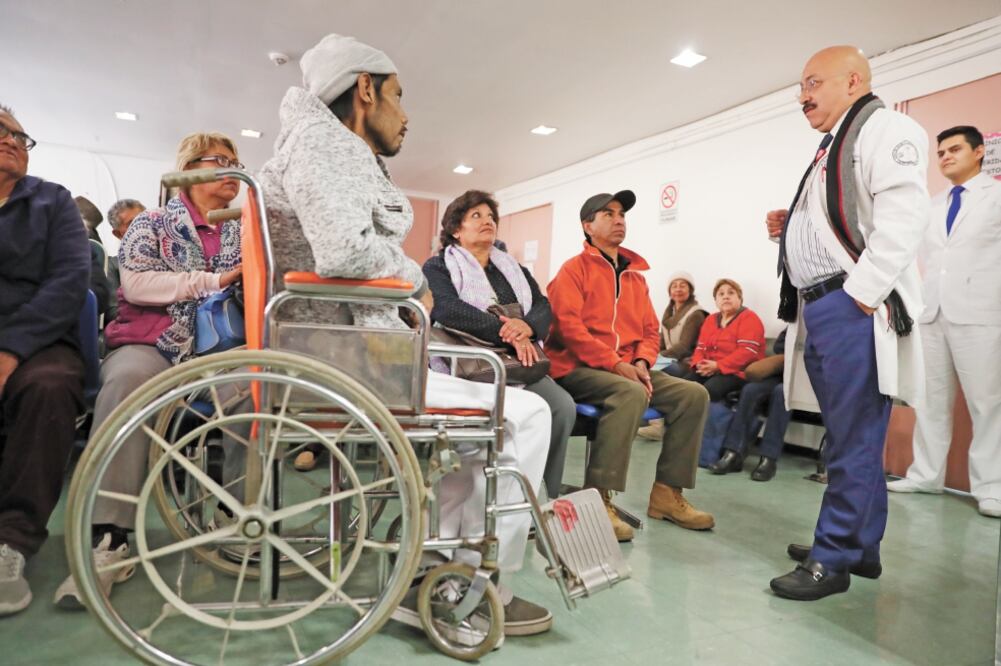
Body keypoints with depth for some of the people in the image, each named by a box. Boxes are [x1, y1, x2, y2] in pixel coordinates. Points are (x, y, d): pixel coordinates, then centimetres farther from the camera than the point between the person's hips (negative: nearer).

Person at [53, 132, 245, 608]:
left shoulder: (244, 233, 21)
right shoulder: (152, 224, 12)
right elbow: (136, 284, -5)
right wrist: (213, 281, -11)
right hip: (152, 344, -1)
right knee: (127, 381, -37)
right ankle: (109, 538, -37)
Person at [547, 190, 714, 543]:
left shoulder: (636, 275, 19)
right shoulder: (574, 269, -1)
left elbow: (650, 330, 15)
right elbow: (568, 326, -13)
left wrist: (641, 362, -7)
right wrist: (615, 363, -20)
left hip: (628, 369, 7)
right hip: (579, 367, -7)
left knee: (693, 394, -9)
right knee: (631, 394, -35)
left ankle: (667, 493, -1)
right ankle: (597, 498, -27)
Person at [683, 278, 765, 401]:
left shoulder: (749, 318, 0)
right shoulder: (710, 320, 21)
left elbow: (747, 352, -13)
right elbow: (701, 348, 17)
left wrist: (718, 366, -19)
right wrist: (699, 364, -7)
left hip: (736, 372, -6)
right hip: (709, 370, 6)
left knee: (708, 390, -35)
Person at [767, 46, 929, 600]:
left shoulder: (884, 128, -2)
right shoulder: (830, 151, 26)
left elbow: (902, 218, -16)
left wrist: (860, 296, -21)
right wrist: (788, 230, 12)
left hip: (853, 310, -9)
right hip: (818, 307, 10)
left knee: (854, 440, -4)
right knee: (851, 436, 14)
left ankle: (833, 559, 4)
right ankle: (860, 547, 25)